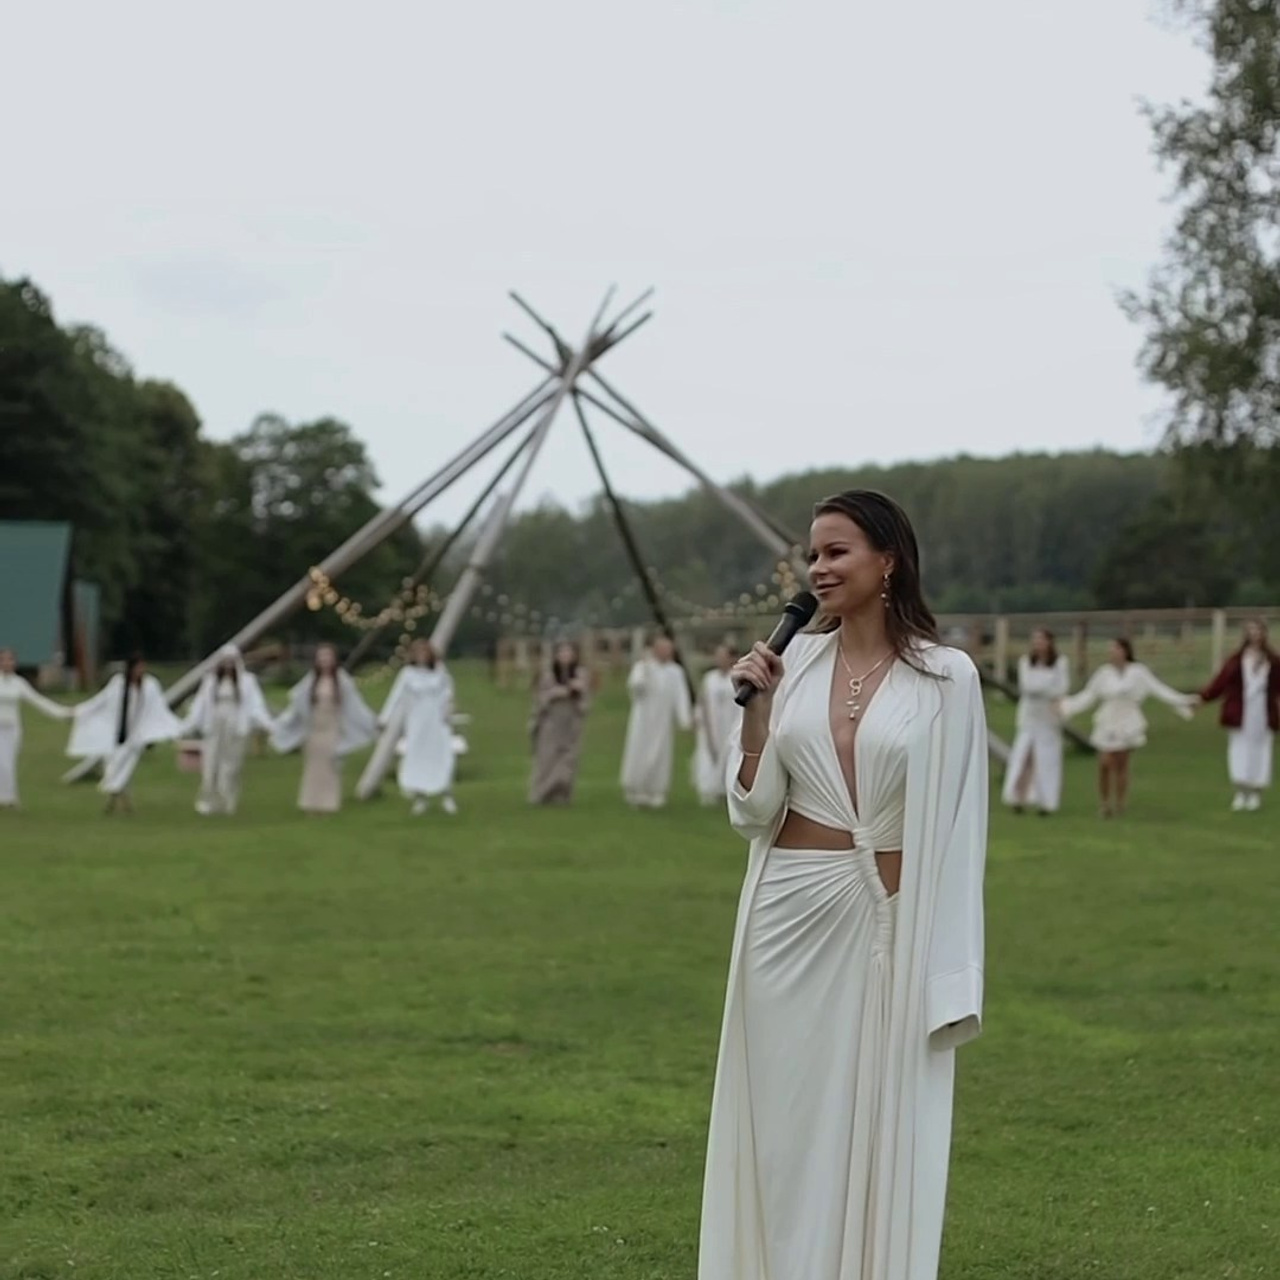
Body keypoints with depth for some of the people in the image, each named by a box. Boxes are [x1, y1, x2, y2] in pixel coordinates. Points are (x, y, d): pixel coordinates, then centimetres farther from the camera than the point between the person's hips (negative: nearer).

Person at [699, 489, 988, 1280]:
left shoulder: (946, 677, -5)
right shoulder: (793, 663, 5)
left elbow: (957, 830, -5)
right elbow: (755, 809, 4)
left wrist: (947, 974, -7)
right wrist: (756, 710, -10)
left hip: (886, 923, -3)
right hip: (789, 915, 3)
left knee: (878, 1128, 4)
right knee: (783, 1121, 8)